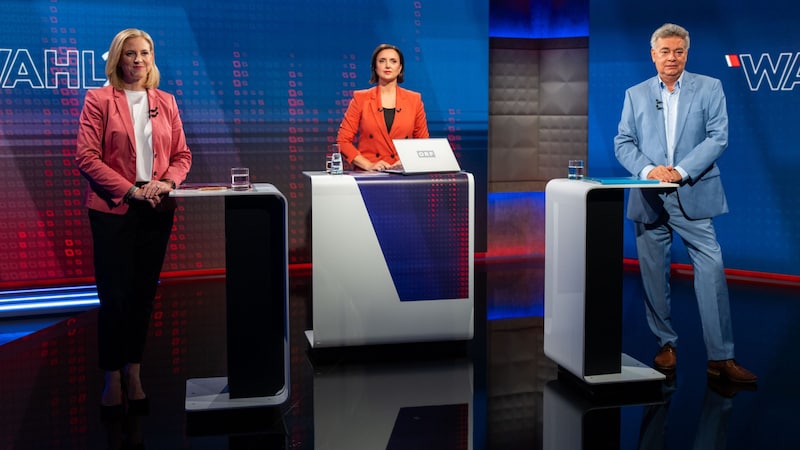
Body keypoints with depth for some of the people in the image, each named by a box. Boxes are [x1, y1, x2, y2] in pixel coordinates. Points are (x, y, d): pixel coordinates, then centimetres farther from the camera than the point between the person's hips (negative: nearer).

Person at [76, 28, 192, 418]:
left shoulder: (165, 102, 11)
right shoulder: (99, 100, -1)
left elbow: (182, 155, 11)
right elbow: (86, 157, -8)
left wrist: (166, 183, -9)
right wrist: (129, 189, -16)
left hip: (157, 210, 4)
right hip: (113, 209, -3)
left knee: (144, 293, 8)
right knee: (115, 295, -1)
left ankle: (134, 374, 20)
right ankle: (112, 380, 12)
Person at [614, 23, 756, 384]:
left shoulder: (709, 88, 7)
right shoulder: (635, 94, 11)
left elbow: (718, 137, -3)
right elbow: (623, 143, 5)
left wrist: (682, 171, -15)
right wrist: (648, 169, -14)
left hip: (693, 196, -2)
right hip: (649, 200, 2)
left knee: (711, 272, -8)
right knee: (654, 276, 6)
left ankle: (720, 357, -2)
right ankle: (666, 346, 20)